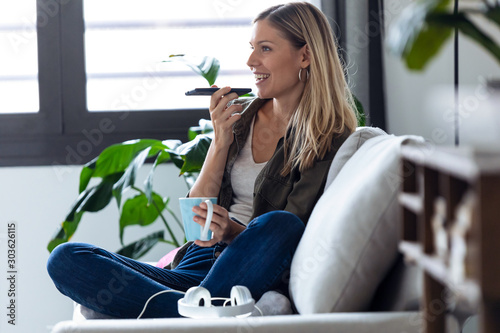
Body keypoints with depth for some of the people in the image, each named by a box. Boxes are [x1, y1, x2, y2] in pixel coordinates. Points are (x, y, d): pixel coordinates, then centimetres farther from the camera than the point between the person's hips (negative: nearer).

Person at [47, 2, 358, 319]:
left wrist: (231, 231, -27)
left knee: (279, 223, -38)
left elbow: (285, 233, -8)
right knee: (65, 258, -15)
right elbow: (195, 215, 11)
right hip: (198, 266, 5)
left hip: (256, 277, -5)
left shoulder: (330, 139, 0)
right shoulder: (238, 116, 16)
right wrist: (222, 141, -1)